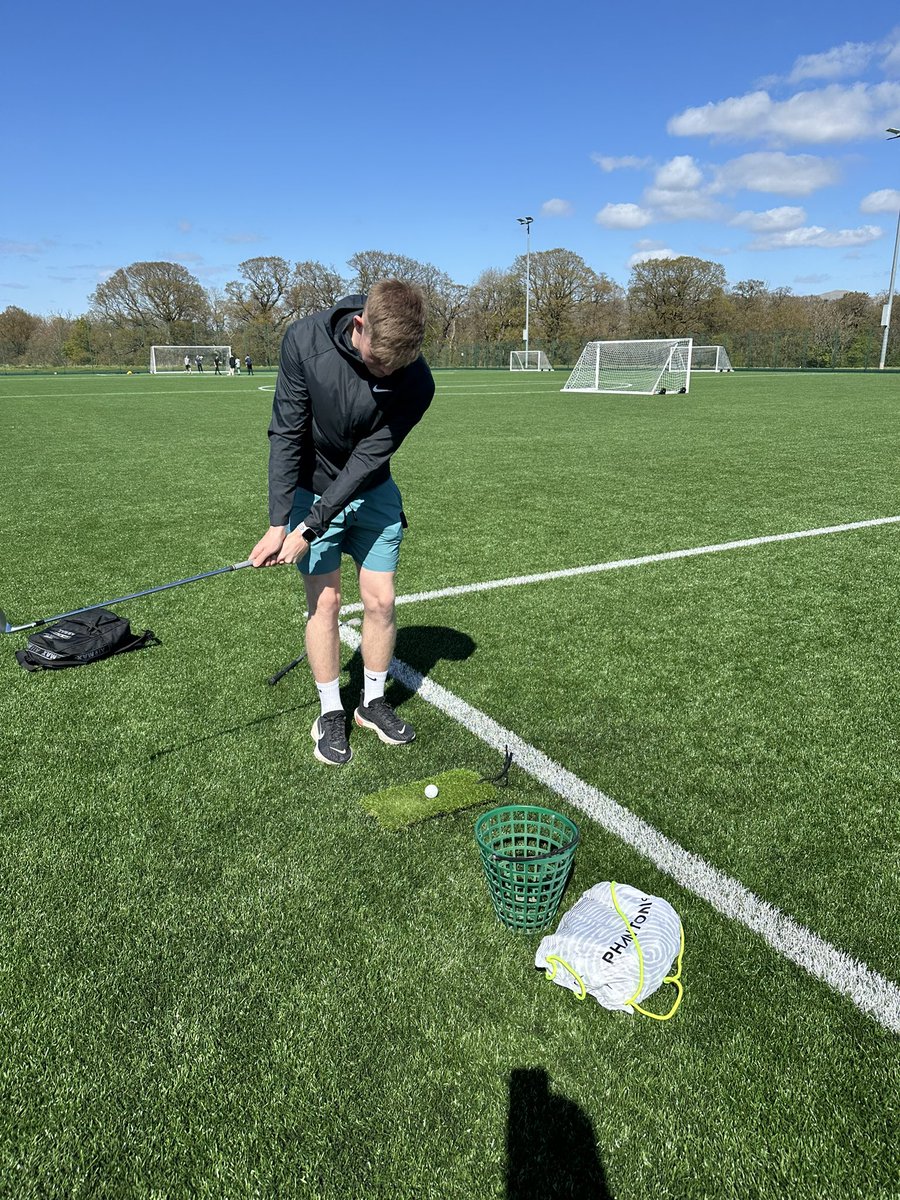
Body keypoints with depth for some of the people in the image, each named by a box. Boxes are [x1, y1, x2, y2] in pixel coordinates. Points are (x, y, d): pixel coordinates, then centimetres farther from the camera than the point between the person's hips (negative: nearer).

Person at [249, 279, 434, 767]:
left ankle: (372, 702, 23)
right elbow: (286, 435, -19)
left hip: (372, 491, 1)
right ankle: (330, 713, 15)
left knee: (380, 599, 2)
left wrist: (309, 529, -25)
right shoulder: (304, 341, -25)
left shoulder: (416, 382, -24)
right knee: (324, 601, -1)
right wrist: (278, 523, -23)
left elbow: (368, 459, -23)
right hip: (310, 488, -1)